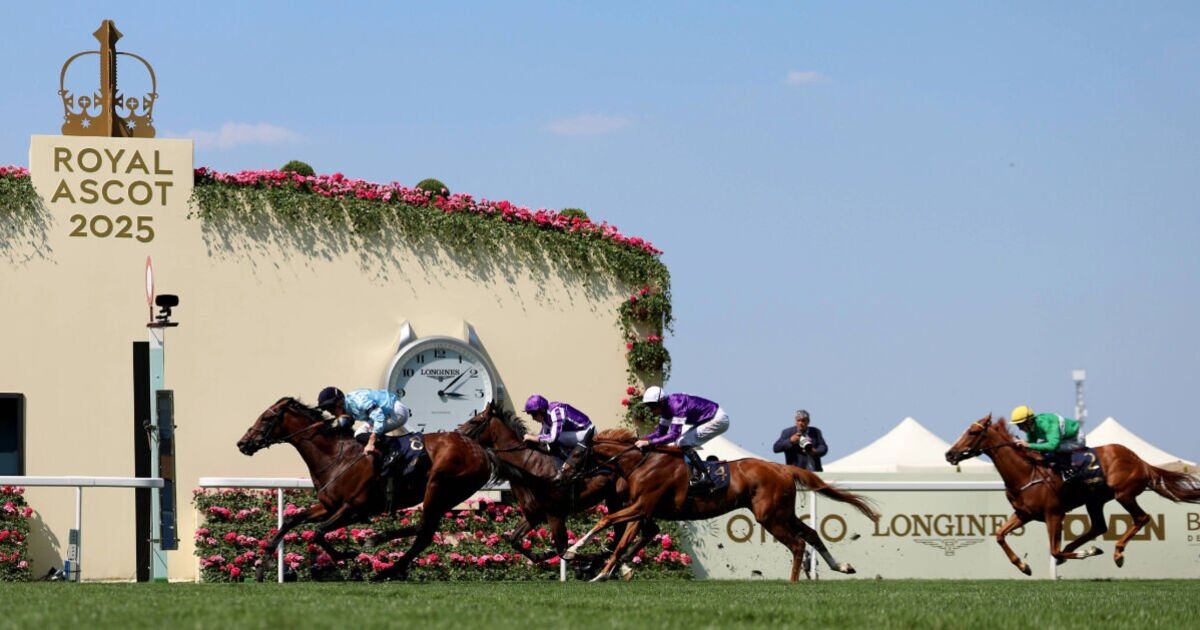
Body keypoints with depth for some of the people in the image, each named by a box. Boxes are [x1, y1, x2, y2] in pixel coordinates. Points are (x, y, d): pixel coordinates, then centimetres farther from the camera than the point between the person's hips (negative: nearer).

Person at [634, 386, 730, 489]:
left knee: (683, 443, -19)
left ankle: (704, 477, -16)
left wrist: (649, 442, -36)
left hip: (718, 420, -10)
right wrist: (642, 439, -9)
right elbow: (661, 432, 6)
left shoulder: (677, 405, -30)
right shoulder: (666, 407, -2)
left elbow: (674, 435, -35)